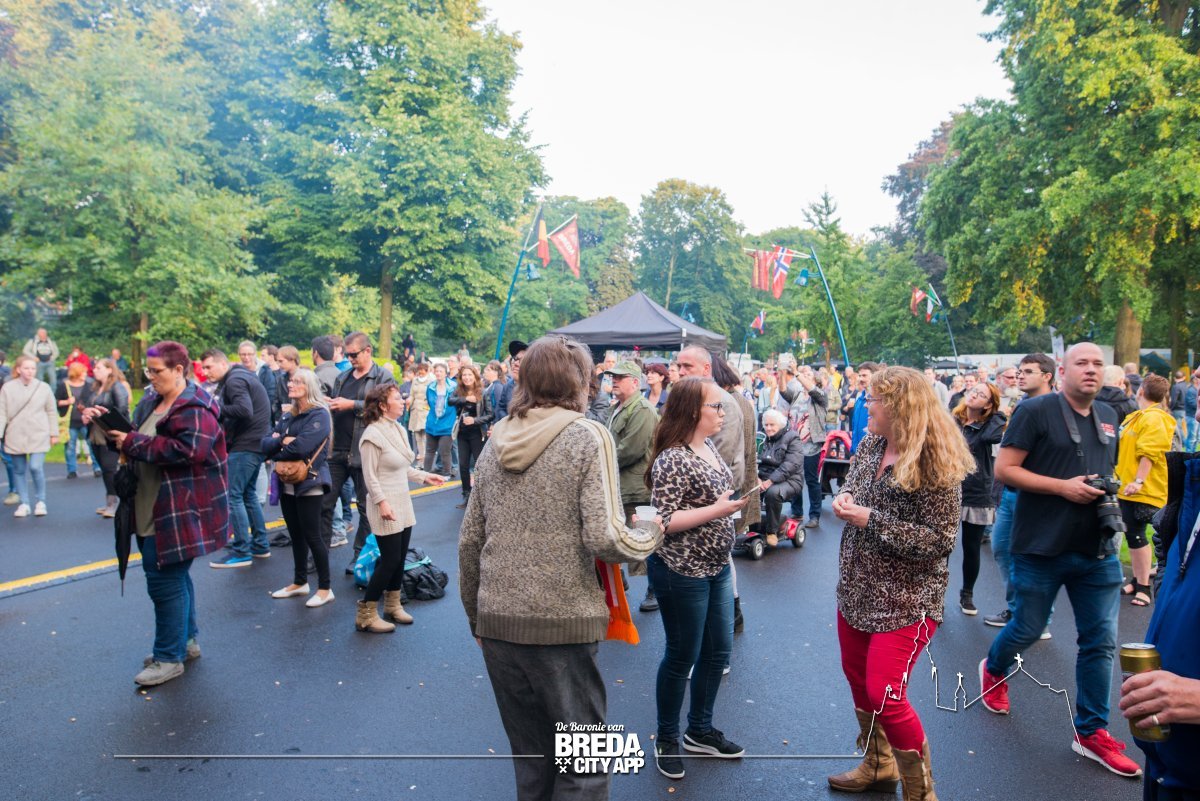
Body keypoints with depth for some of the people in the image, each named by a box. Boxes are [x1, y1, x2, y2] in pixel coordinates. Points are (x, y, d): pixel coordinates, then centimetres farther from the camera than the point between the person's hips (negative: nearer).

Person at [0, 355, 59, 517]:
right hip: (16, 436, 1)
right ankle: (23, 503, 18)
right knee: (19, 470, 8)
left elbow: (51, 412, 6)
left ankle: (40, 501, 8)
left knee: (36, 467, -10)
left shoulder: (43, 388, 0)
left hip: (38, 436, -1)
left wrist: (54, 433, 5)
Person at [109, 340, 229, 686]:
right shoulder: (152, 401, 12)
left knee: (164, 579, -4)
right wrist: (117, 433, -1)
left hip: (181, 512, -10)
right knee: (174, 574, 19)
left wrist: (133, 444, -22)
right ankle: (186, 639, 34)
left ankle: (169, 658, 9)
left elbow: (187, 450, -29)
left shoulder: (194, 409, -16)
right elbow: (139, 438, 22)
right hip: (155, 510, 10)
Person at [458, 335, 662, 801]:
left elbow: (469, 541, 8)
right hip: (562, 623, -5)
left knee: (529, 759, 21)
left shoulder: (498, 441, 7)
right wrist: (652, 533, 3)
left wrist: (475, 615, 20)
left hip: (497, 622, 6)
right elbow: (605, 539, -17)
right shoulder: (586, 437, -9)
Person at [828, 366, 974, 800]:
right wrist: (844, 498, -8)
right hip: (857, 589, 8)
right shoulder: (869, 445, 2)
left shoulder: (935, 464, -20)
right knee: (858, 679, 19)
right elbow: (851, 486, 16)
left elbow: (939, 540, -21)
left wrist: (871, 519, -24)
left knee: (884, 695, -6)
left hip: (906, 600, -8)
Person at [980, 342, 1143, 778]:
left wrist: (1108, 490, 4)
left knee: (1100, 640, 7)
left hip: (1098, 549, 6)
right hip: (1043, 547, -5)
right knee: (1028, 629, 9)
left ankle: (1092, 732, 21)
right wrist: (1062, 486, -19)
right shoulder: (1036, 410, -10)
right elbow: (1004, 469, -13)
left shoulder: (1108, 417, 11)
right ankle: (993, 669, 40)